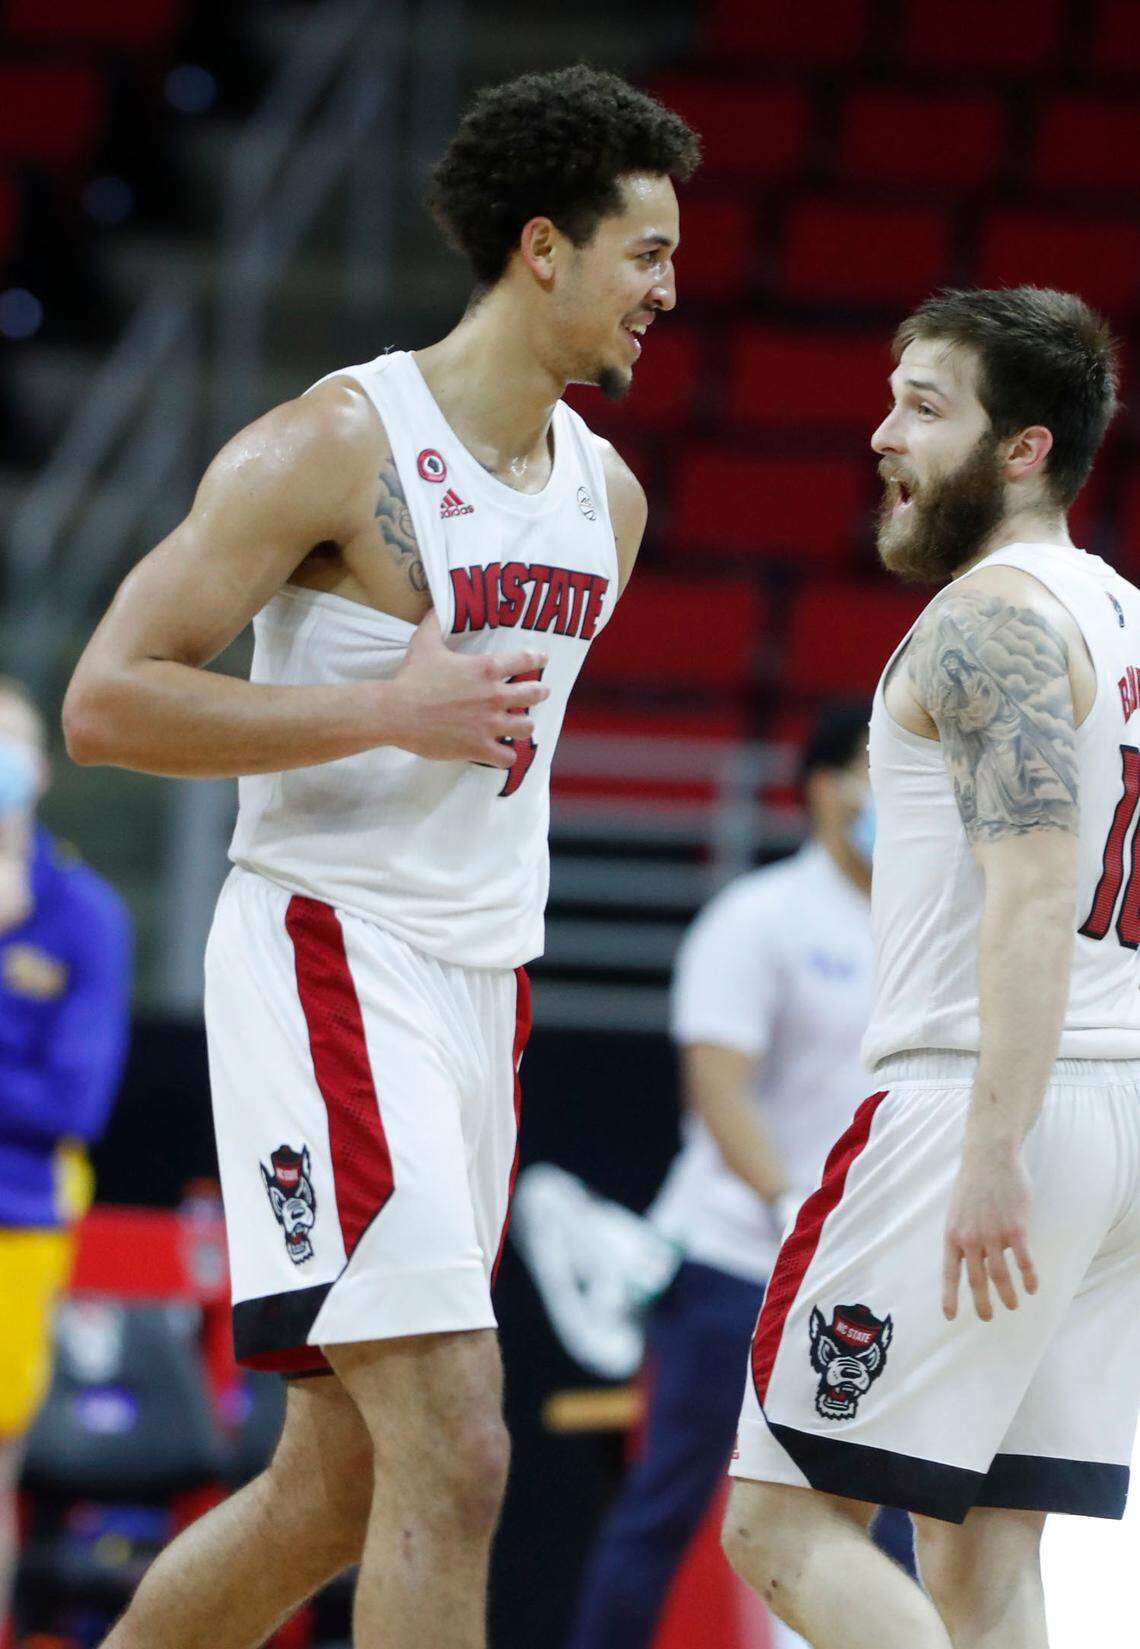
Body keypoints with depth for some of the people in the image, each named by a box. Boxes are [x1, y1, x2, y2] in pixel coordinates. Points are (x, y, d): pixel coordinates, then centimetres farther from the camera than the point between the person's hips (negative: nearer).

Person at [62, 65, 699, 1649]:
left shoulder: (608, 494, 12)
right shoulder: (338, 446, -12)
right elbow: (106, 700, -15)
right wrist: (390, 711, -20)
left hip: (480, 985, 8)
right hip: (330, 964, -8)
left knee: (336, 1488, 10)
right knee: (451, 1453, -18)